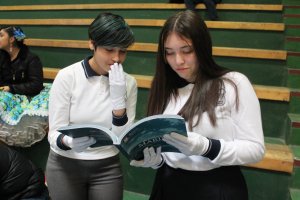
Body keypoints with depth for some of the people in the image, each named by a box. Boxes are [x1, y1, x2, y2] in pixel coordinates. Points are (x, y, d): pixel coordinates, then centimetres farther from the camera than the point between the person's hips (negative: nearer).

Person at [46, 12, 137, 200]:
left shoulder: (128, 83, -7)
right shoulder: (67, 77, -14)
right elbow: (55, 134, -12)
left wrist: (118, 99, -23)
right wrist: (70, 142, -34)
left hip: (107, 169, 2)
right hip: (65, 166, -1)